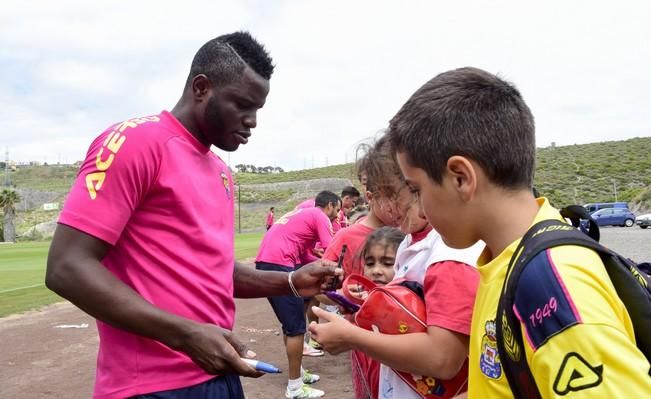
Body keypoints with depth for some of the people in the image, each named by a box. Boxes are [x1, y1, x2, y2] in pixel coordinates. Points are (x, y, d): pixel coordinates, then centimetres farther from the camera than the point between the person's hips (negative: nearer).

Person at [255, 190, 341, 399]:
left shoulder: (303, 214, 28)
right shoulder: (320, 217, 2)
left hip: (265, 263, 10)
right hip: (279, 265, -9)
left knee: (290, 324, 20)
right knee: (296, 327, -2)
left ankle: (297, 373, 31)